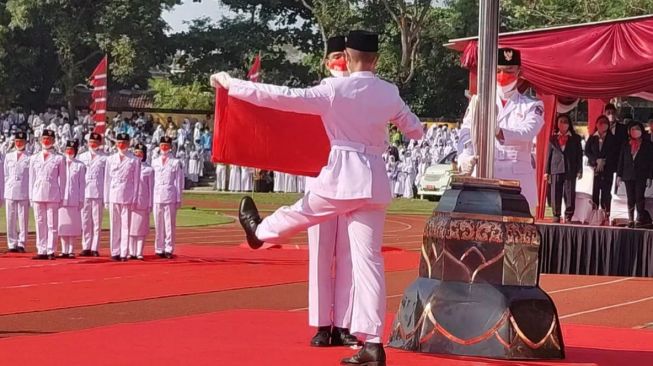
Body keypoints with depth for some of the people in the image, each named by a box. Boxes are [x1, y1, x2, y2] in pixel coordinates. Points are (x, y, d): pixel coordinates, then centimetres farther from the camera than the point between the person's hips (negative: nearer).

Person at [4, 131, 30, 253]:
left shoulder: (30, 158, 3)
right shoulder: (8, 157, 14)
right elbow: (6, 176, 15)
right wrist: (5, 192, 8)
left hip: (24, 193, -3)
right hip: (10, 193, 3)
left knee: (23, 219, -4)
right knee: (10, 220, 2)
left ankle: (21, 244, 0)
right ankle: (12, 244, 6)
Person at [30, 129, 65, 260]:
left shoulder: (59, 159, 4)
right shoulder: (34, 159, 13)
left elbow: (62, 179, 4)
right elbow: (32, 178, 13)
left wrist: (61, 197, -1)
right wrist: (31, 196, 8)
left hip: (53, 196, -3)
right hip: (38, 195, 3)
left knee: (52, 224, -3)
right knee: (40, 223, 4)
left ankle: (51, 251, -1)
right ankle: (41, 251, 7)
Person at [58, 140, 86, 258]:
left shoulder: (80, 166, 3)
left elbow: (82, 183, 3)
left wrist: (81, 200, -2)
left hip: (74, 200, -2)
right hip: (62, 199, 2)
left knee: (73, 225, -1)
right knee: (62, 225, 3)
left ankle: (71, 250, 3)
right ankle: (64, 250, 8)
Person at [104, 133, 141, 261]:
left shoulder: (134, 160, 4)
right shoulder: (110, 159, 11)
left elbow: (136, 181, 3)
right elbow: (107, 180, 12)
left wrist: (135, 199, -2)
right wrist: (106, 199, 8)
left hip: (127, 197, -2)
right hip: (113, 196, 2)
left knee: (125, 225, -3)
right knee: (114, 225, 3)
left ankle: (124, 253, -1)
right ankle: (115, 252, 8)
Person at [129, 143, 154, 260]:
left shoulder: (149, 170, 2)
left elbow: (151, 188, 3)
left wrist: (150, 204, 0)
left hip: (143, 203, -2)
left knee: (141, 228, 0)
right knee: (130, 227, 2)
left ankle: (139, 252, 4)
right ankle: (131, 252, 7)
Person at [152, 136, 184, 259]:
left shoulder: (176, 162, 4)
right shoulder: (154, 162, 13)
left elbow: (179, 182, 2)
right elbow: (152, 180, 14)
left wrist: (179, 199, -2)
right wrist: (150, 199, 9)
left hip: (170, 197, -3)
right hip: (157, 197, 3)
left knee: (170, 224, -4)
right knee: (158, 224, 3)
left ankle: (169, 249, 0)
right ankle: (159, 249, 9)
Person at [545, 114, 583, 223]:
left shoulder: (575, 138, 10)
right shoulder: (553, 138, 13)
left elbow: (579, 155, 7)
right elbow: (549, 155, 11)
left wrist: (579, 170, -2)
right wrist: (547, 171, 4)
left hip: (570, 170, -1)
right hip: (556, 170, 1)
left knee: (569, 193, -3)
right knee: (556, 194, 0)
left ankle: (568, 216, 1)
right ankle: (556, 216, 6)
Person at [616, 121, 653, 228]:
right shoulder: (626, 145, 12)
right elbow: (621, 161, 13)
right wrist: (619, 175, 6)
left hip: (641, 176, -3)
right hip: (628, 175, 3)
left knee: (639, 198, -10)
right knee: (630, 199, 5)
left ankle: (641, 219, -2)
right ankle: (631, 220, 8)